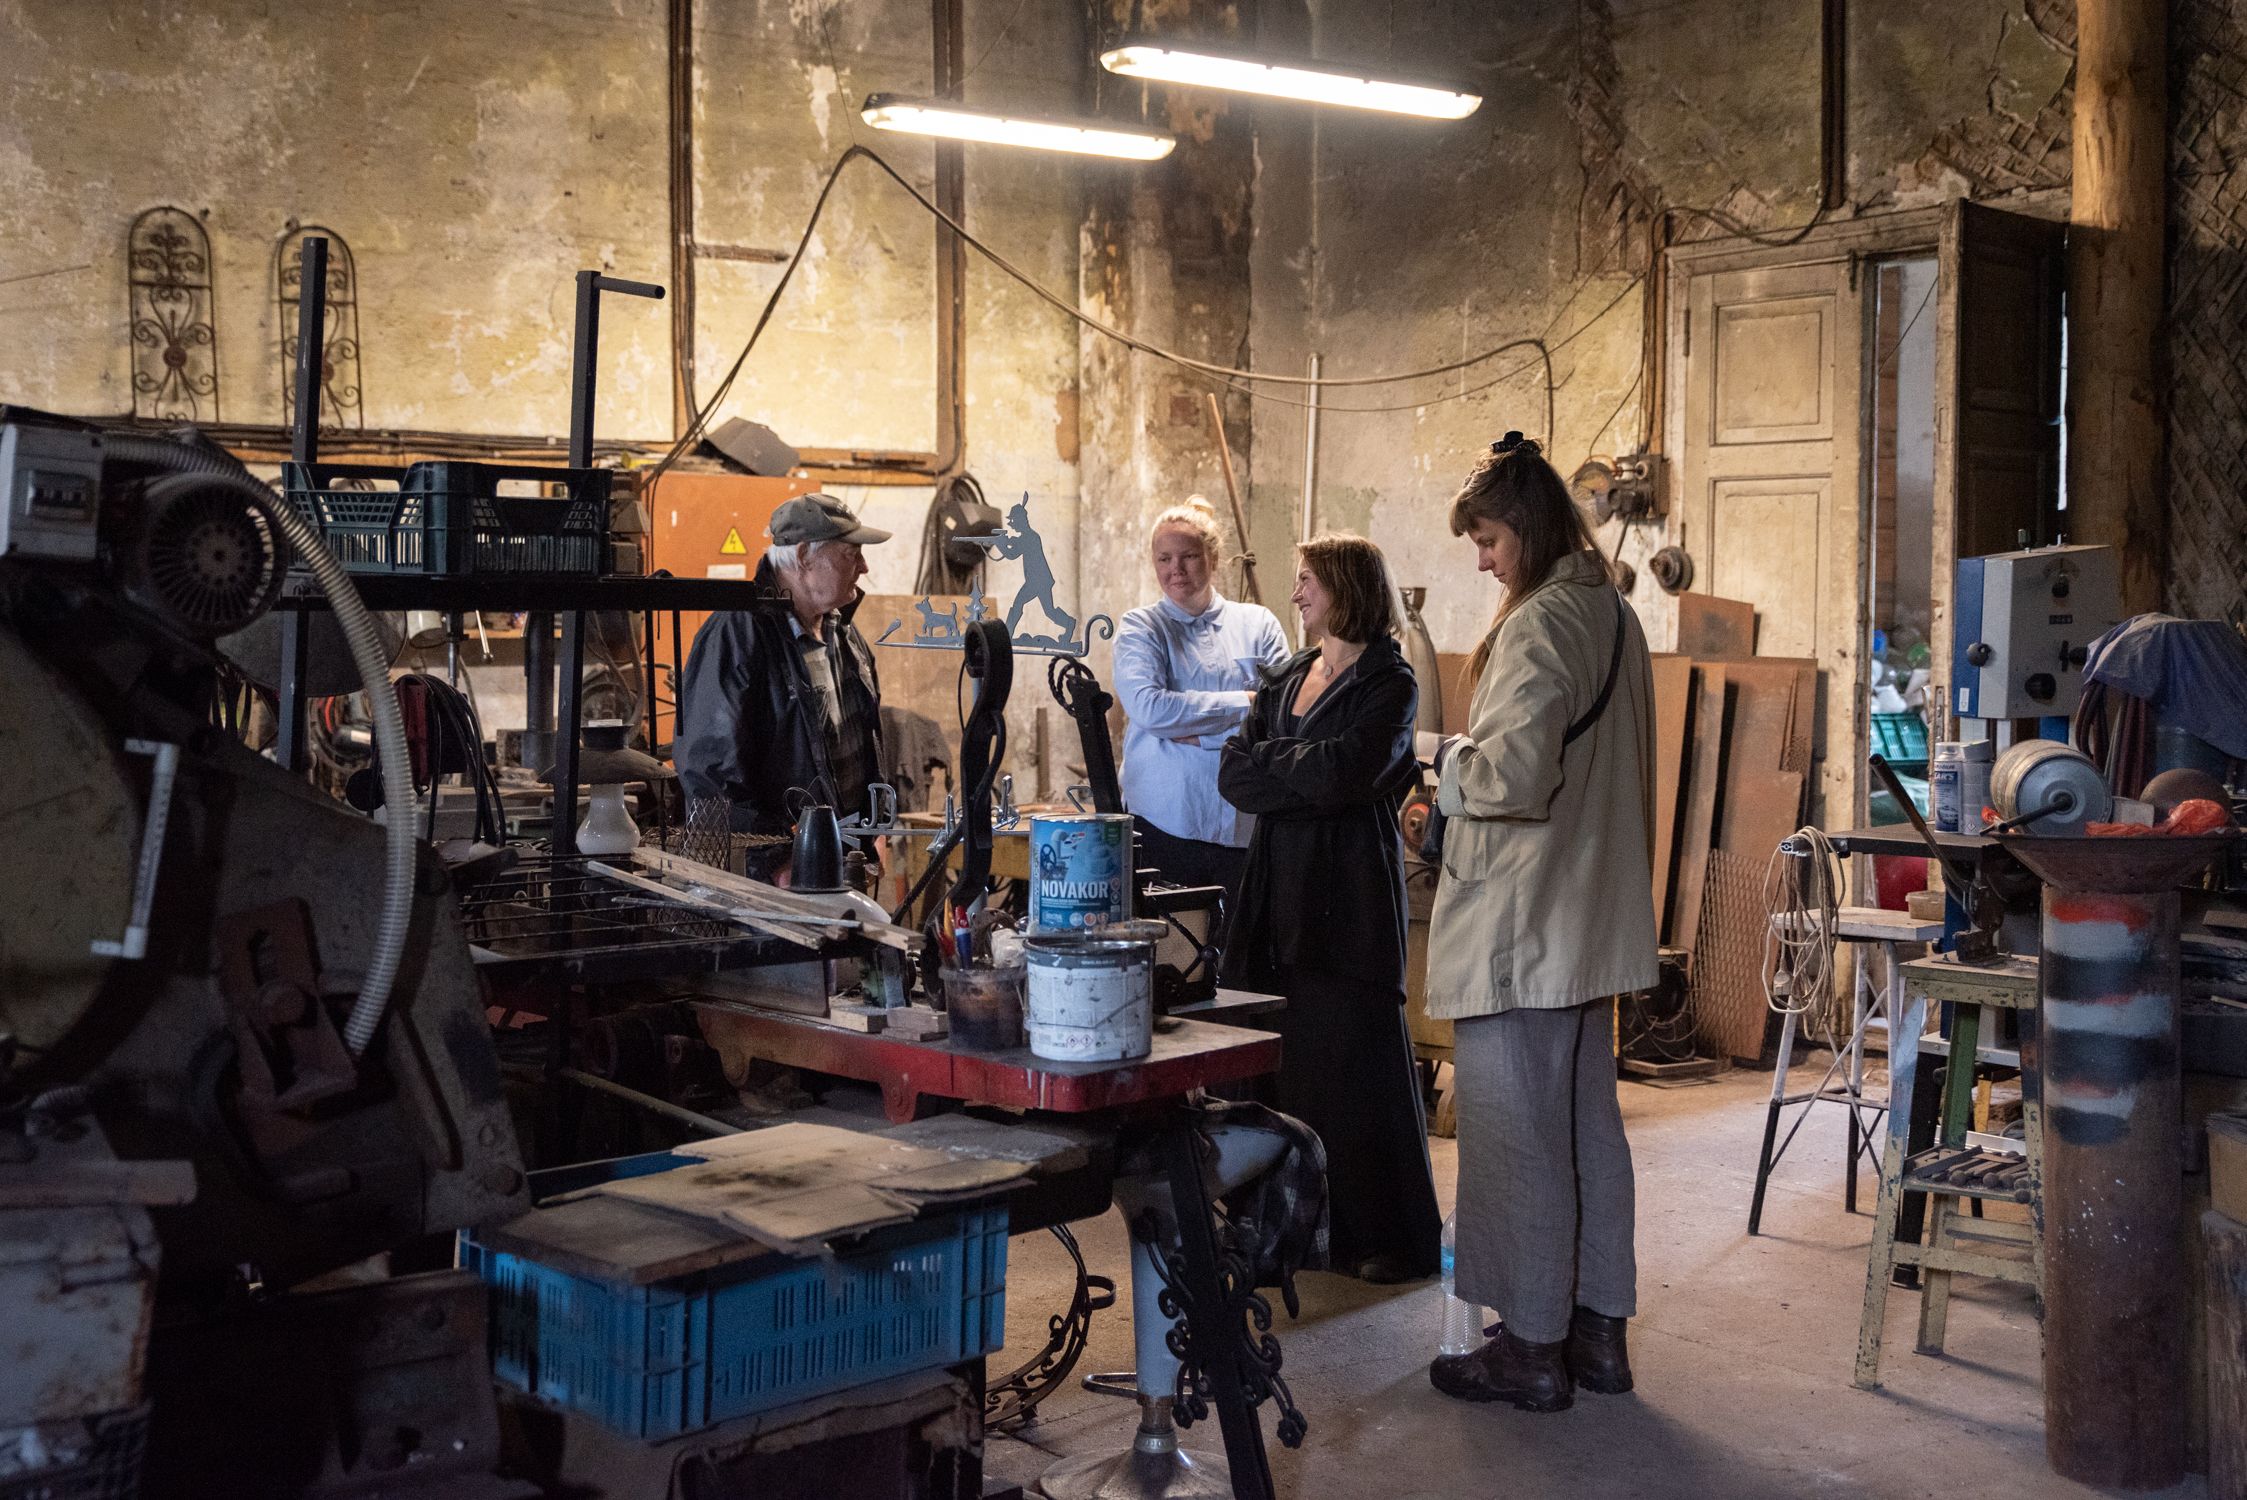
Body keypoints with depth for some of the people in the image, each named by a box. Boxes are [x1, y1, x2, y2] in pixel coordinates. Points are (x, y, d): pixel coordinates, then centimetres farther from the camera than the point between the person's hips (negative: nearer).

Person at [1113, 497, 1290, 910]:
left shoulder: (1257, 624, 9)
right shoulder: (1140, 628, 6)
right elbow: (1148, 706, -12)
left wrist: (1197, 734, -11)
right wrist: (1245, 703, -10)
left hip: (1246, 826, 2)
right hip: (1165, 825, -1)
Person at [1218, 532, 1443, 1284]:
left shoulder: (1388, 684, -4)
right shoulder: (1285, 679, 17)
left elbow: (1342, 773, -18)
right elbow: (1233, 776, 7)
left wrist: (1270, 763, -3)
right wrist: (1310, 776, -9)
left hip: (1351, 892, -6)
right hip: (1279, 889, 6)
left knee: (1359, 1063, -4)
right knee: (1285, 1061, 5)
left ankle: (1398, 1238, 6)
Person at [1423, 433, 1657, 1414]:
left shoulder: (1538, 626, -17)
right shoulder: (1614, 616, 12)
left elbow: (1517, 773, -25)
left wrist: (1455, 763, -6)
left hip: (1517, 928, -10)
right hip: (1592, 922, 10)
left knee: (1515, 1137, 0)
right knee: (1589, 1126, 15)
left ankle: (1533, 1347, 9)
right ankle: (1598, 1330, 25)